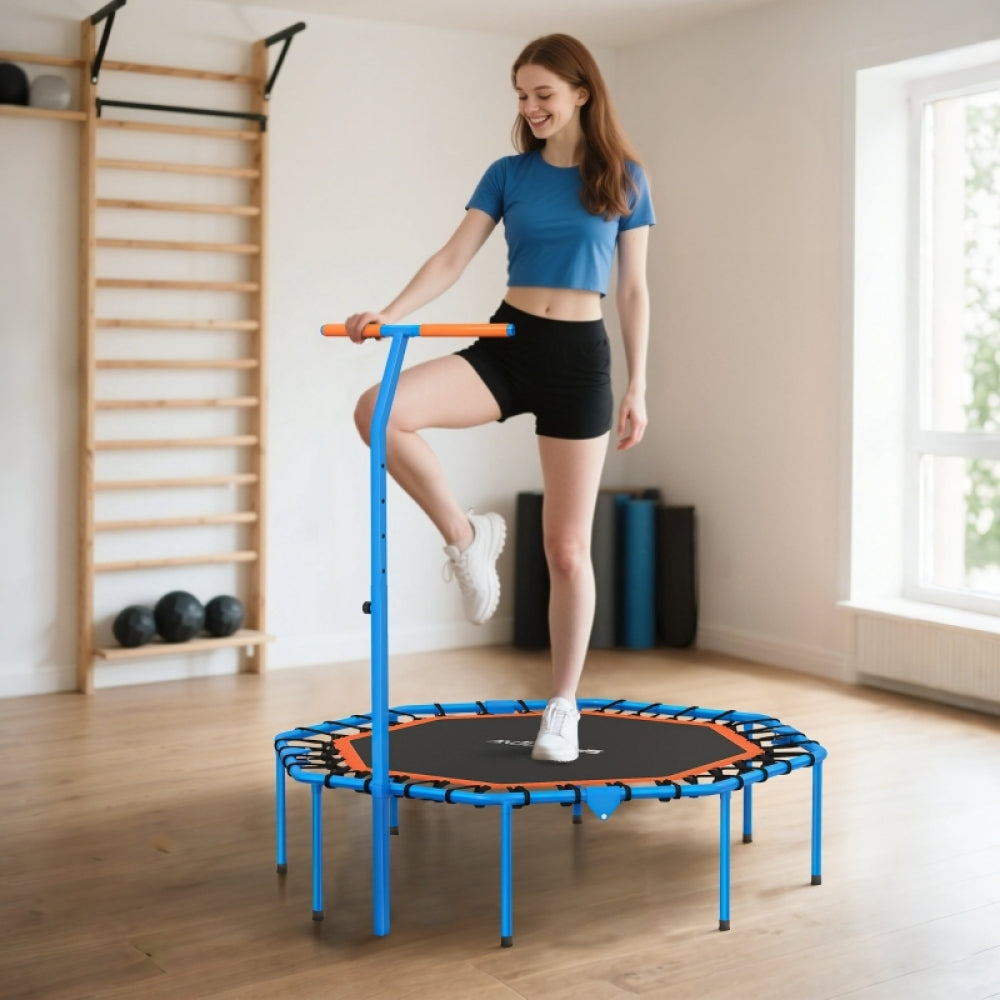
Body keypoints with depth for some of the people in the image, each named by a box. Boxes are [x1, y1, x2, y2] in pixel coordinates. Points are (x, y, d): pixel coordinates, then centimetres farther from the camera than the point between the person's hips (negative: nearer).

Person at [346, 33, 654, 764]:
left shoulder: (624, 179, 3)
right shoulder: (509, 174, 6)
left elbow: (634, 291, 5)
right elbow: (453, 258, -1)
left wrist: (638, 388, 0)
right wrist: (390, 314, -17)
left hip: (580, 355, -2)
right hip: (506, 344, 2)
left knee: (567, 548, 1)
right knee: (379, 411, -26)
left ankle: (564, 707, 16)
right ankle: (466, 538, -6)